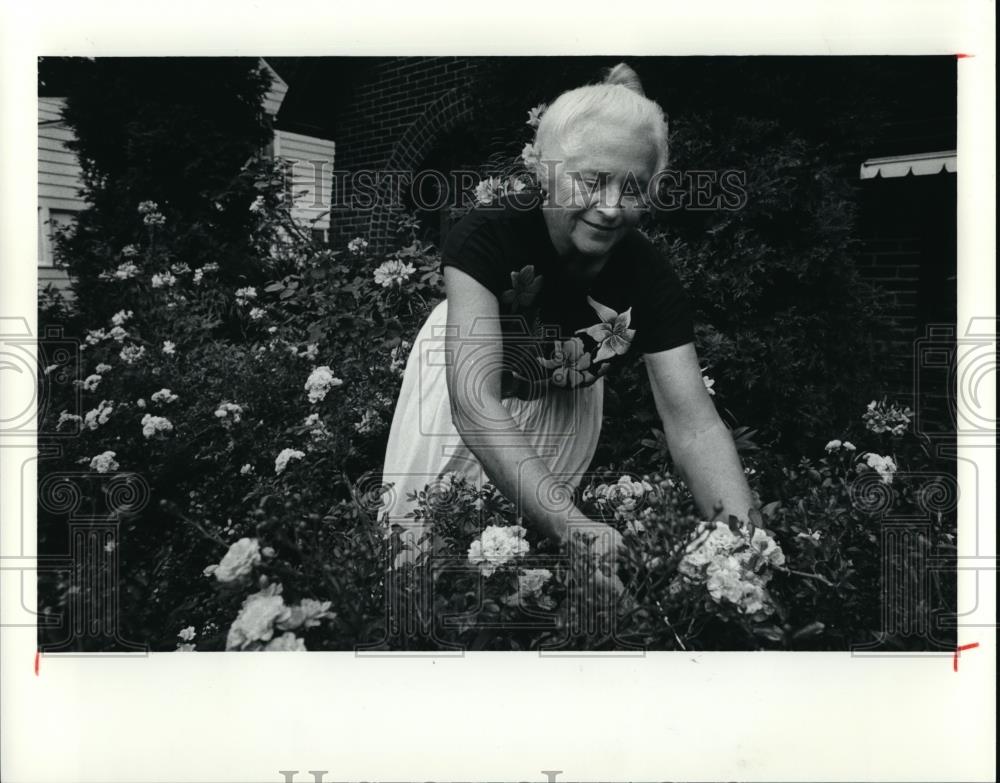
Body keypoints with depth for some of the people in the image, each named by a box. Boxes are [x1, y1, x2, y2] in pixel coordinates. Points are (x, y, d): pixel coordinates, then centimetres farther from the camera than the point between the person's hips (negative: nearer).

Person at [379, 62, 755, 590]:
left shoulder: (648, 278, -29)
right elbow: (475, 399, -48)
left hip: (565, 401, 2)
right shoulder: (486, 237, -37)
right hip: (465, 374, -2)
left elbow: (693, 423, -32)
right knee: (421, 530, -3)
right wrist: (570, 522, -60)